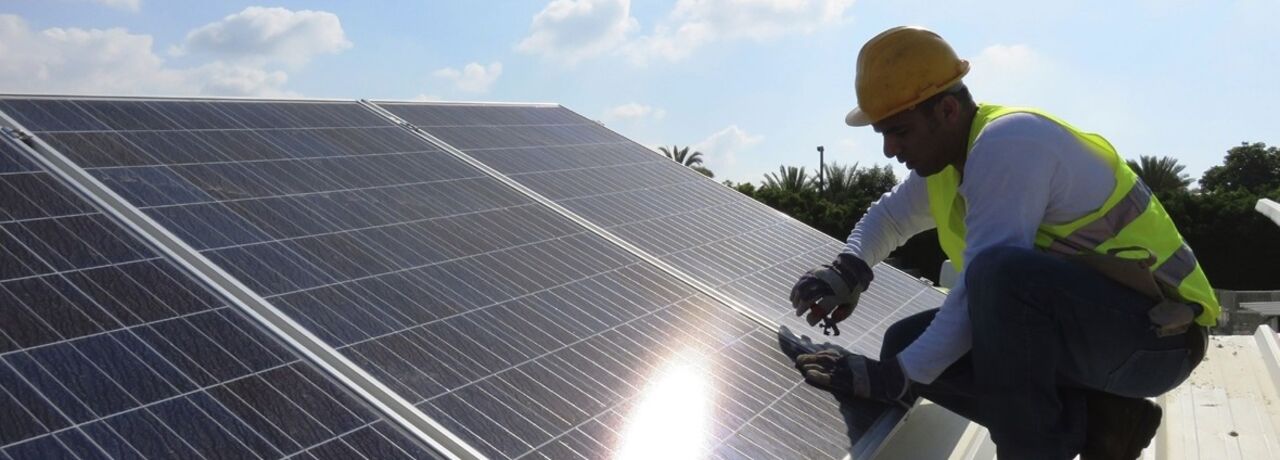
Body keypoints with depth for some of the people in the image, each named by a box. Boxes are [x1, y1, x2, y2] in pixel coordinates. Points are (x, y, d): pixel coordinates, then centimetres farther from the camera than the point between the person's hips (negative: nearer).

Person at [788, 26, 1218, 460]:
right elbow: (889, 215, 22)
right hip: (1082, 328, 9)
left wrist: (896, 377, -25)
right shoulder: (945, 158, 6)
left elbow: (987, 282, -27)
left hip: (1155, 331, -9)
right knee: (908, 342, -2)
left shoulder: (1009, 144, -22)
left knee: (999, 272, -36)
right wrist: (847, 269, 0)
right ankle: (1096, 421, 0)